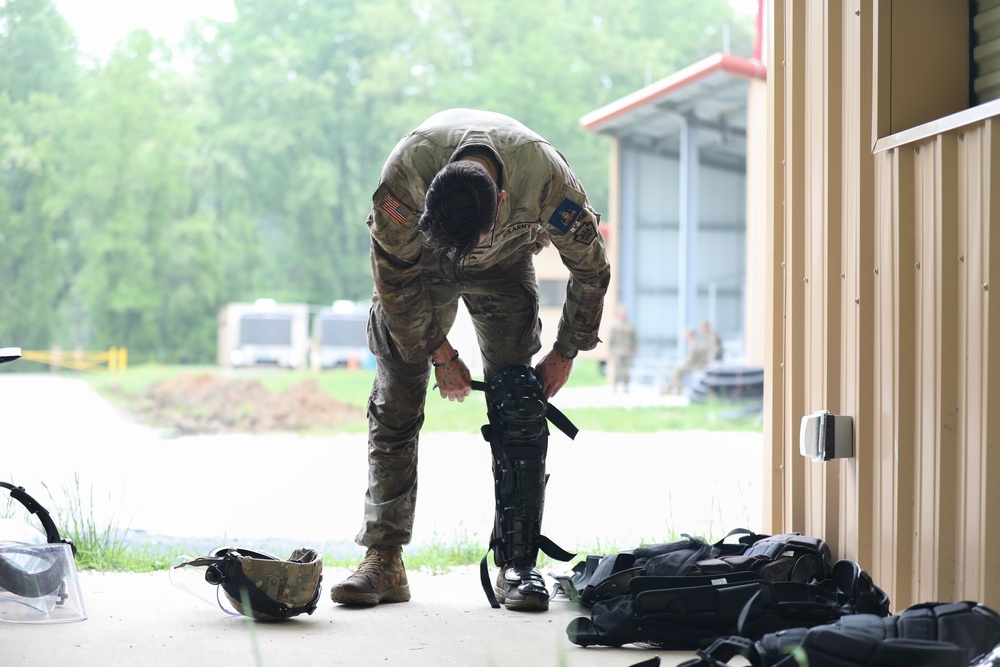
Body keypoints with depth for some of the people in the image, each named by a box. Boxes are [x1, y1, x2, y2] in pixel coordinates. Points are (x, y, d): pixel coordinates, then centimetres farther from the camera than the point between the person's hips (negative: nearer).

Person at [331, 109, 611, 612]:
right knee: (394, 405, -8)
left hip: (504, 266, 0)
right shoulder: (405, 173, -39)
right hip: (418, 265, 0)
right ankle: (383, 561, -5)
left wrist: (566, 352, -9)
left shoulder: (545, 175, -37)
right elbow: (397, 279, -21)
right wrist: (441, 355, -15)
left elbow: (590, 267, -17)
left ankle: (517, 563, -8)